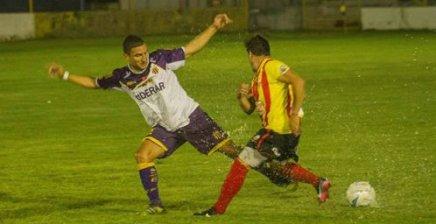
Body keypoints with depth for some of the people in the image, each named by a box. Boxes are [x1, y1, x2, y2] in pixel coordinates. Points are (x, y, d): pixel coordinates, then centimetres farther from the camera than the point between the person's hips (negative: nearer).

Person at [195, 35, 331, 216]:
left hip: (278, 131, -10)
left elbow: (298, 82, -25)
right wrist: (242, 96, 0)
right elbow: (249, 109, 22)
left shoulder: (271, 66, -12)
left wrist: (294, 114, -27)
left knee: (241, 163, -6)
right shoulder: (258, 76, 18)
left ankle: (219, 208, -1)